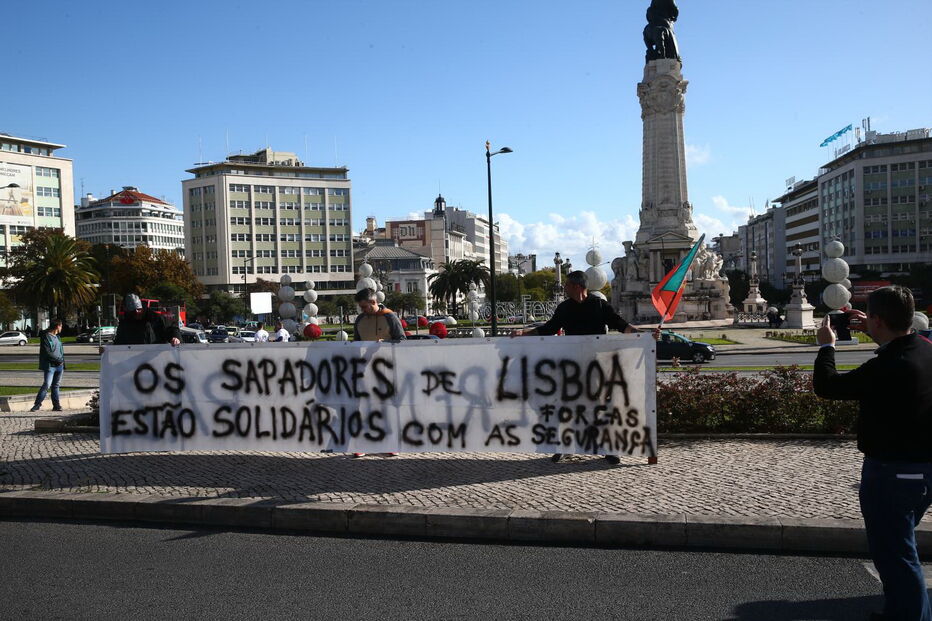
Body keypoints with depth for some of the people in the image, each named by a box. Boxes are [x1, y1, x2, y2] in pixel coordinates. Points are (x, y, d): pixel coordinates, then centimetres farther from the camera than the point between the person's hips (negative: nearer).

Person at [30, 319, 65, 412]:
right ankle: (37, 404, -4)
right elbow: (48, 352, -15)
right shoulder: (46, 337, -8)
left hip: (59, 365, 7)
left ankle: (56, 405, 10)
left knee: (56, 386, 9)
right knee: (47, 385, -11)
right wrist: (59, 359, -10)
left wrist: (63, 365, 12)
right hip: (50, 365, -7)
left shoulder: (57, 337, 16)